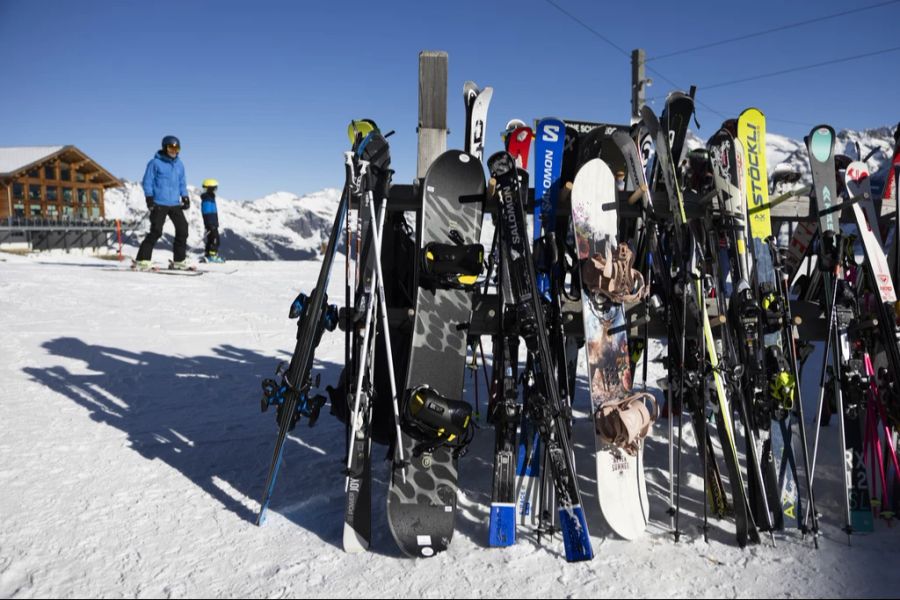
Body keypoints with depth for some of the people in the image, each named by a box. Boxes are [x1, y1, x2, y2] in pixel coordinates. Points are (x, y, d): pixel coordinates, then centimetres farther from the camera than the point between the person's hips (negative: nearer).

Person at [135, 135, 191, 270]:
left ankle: (179, 261, 12)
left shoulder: (179, 164, 15)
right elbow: (147, 181, -2)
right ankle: (142, 260, -4)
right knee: (156, 232, -11)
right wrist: (149, 198, -10)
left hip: (175, 204, 6)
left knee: (183, 229, 1)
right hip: (159, 204, -6)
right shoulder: (155, 163, -2)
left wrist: (185, 198, 11)